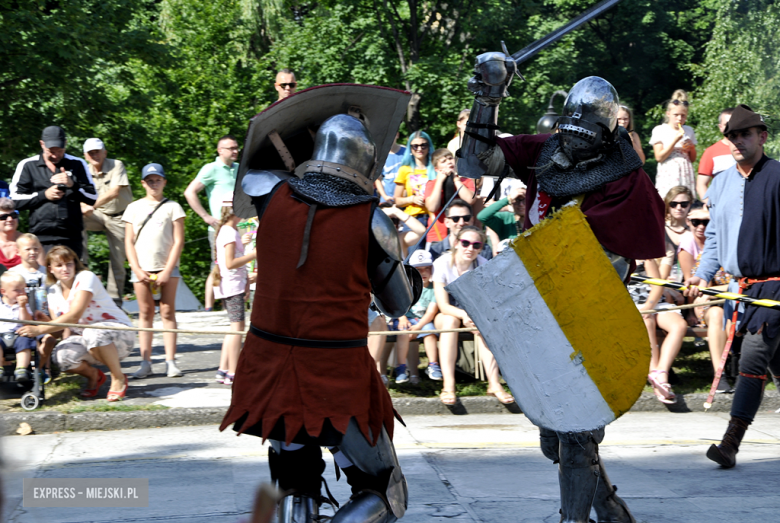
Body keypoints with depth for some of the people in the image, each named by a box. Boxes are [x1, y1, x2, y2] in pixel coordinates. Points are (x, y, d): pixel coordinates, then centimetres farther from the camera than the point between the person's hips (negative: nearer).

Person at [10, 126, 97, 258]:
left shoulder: (77, 165, 11)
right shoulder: (27, 165, 8)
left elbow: (93, 198, 7)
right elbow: (15, 200, 3)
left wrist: (73, 185, -10)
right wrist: (44, 195, -7)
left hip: (71, 238, 1)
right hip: (41, 238, -1)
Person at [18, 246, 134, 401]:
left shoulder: (86, 278, -14)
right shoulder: (53, 292, 7)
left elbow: (74, 316, -26)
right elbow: (66, 328, 3)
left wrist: (40, 329, -32)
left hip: (120, 332, -5)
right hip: (85, 337, 5)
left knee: (93, 333, -40)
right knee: (62, 354, -28)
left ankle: (119, 379, -15)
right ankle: (93, 375, 6)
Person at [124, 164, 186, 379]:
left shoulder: (172, 207, 5)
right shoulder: (134, 208, 11)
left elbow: (178, 241, 0)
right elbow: (129, 242, 8)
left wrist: (167, 271, -8)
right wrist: (137, 270, -4)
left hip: (167, 267, -2)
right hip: (142, 268, 2)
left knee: (168, 312, -3)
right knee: (145, 313, 1)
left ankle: (171, 361, -4)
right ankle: (145, 362, 1)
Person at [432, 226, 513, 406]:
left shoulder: (483, 265, -10)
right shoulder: (442, 263, -17)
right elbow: (443, 306, -21)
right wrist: (464, 315, -42)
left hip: (472, 315, 2)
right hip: (447, 315, -2)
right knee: (450, 320, -36)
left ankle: (494, 383, -39)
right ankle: (448, 385, -44)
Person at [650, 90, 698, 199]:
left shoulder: (689, 131, 13)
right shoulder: (659, 130, 3)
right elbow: (659, 157, -5)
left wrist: (691, 148, -3)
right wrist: (675, 140, -10)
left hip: (686, 174, 3)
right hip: (668, 176, -3)